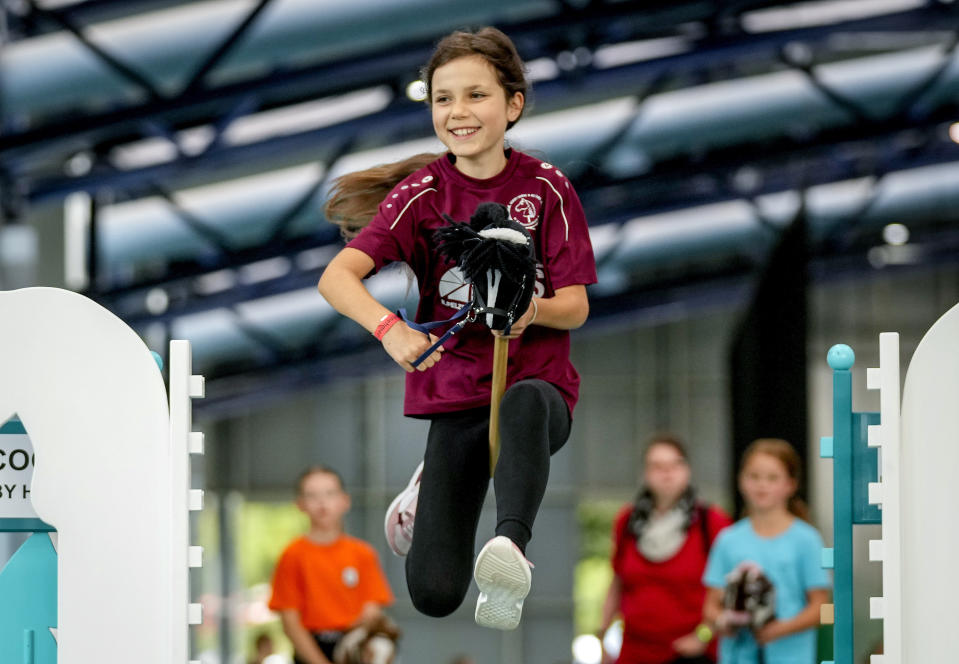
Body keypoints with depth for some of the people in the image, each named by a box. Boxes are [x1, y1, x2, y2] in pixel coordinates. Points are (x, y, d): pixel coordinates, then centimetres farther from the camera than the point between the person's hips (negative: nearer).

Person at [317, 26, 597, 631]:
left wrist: (532, 308, -27)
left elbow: (575, 307, -3)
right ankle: (429, 489, 26)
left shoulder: (545, 188, -3)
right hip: (455, 393, 1)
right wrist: (390, 329, -36)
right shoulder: (422, 193, -4)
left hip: (540, 382, -1)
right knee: (434, 594, -6)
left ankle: (512, 547, -48)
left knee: (522, 403, -41)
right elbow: (336, 277, -16)